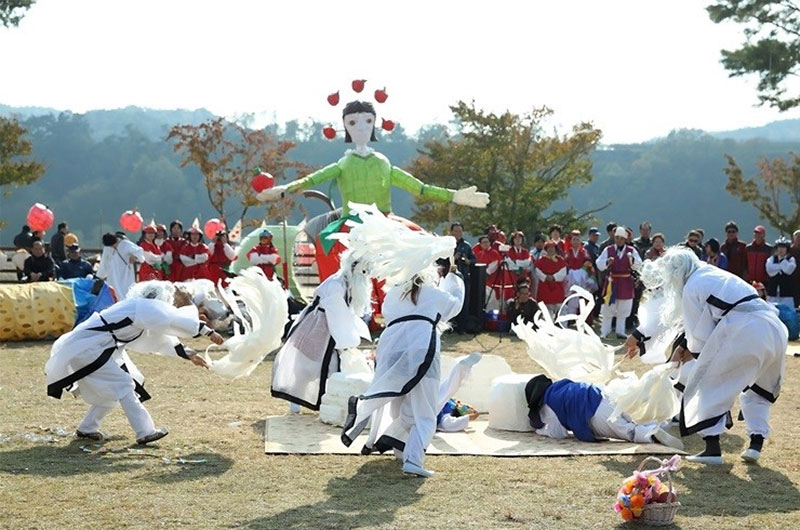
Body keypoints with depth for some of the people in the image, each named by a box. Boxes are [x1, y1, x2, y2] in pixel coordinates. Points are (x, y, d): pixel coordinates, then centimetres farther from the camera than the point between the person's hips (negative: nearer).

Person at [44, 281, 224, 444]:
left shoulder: (142, 310, 15)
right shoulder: (146, 308, -15)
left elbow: (162, 339, 21)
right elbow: (178, 321, -18)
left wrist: (189, 355, 18)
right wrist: (208, 332, -12)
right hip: (87, 348, -10)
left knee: (113, 390, 16)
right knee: (122, 385, -12)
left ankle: (87, 428, 25)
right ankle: (145, 432, -12)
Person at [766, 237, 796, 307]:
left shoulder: (791, 259, 5)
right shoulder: (771, 259, 10)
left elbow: (789, 270, -14)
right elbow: (770, 270, -7)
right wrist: (782, 267, -5)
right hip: (773, 293, 2)